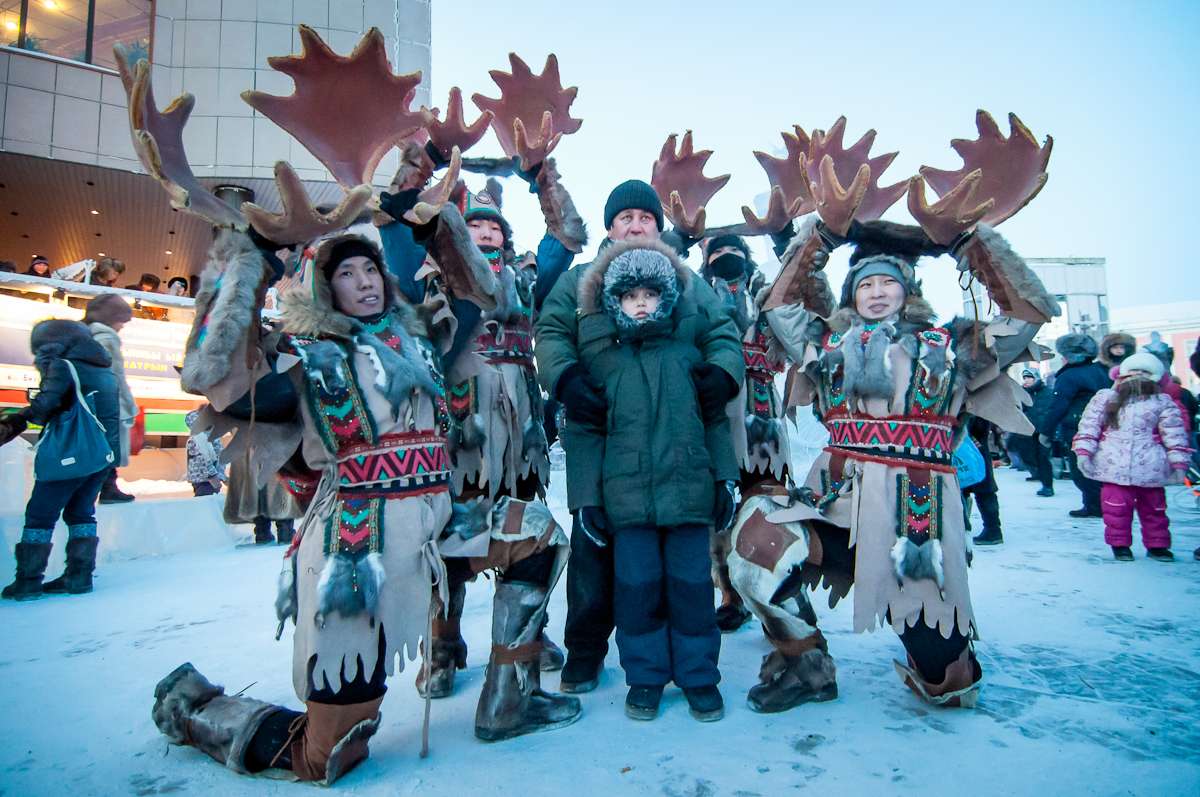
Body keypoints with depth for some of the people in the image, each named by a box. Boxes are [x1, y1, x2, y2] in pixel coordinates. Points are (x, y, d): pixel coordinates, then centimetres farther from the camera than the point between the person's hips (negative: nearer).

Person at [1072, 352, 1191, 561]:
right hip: (1115, 466, -1)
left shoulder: (1163, 403, 4)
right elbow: (1088, 427, 1)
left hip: (1151, 469, 1)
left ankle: (1157, 545, 29)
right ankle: (1120, 544, 15)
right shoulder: (1105, 399, 3)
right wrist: (1083, 452, -8)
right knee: (1117, 509, 0)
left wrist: (1178, 463, 0)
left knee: (1154, 508, 13)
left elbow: (1174, 434, 4)